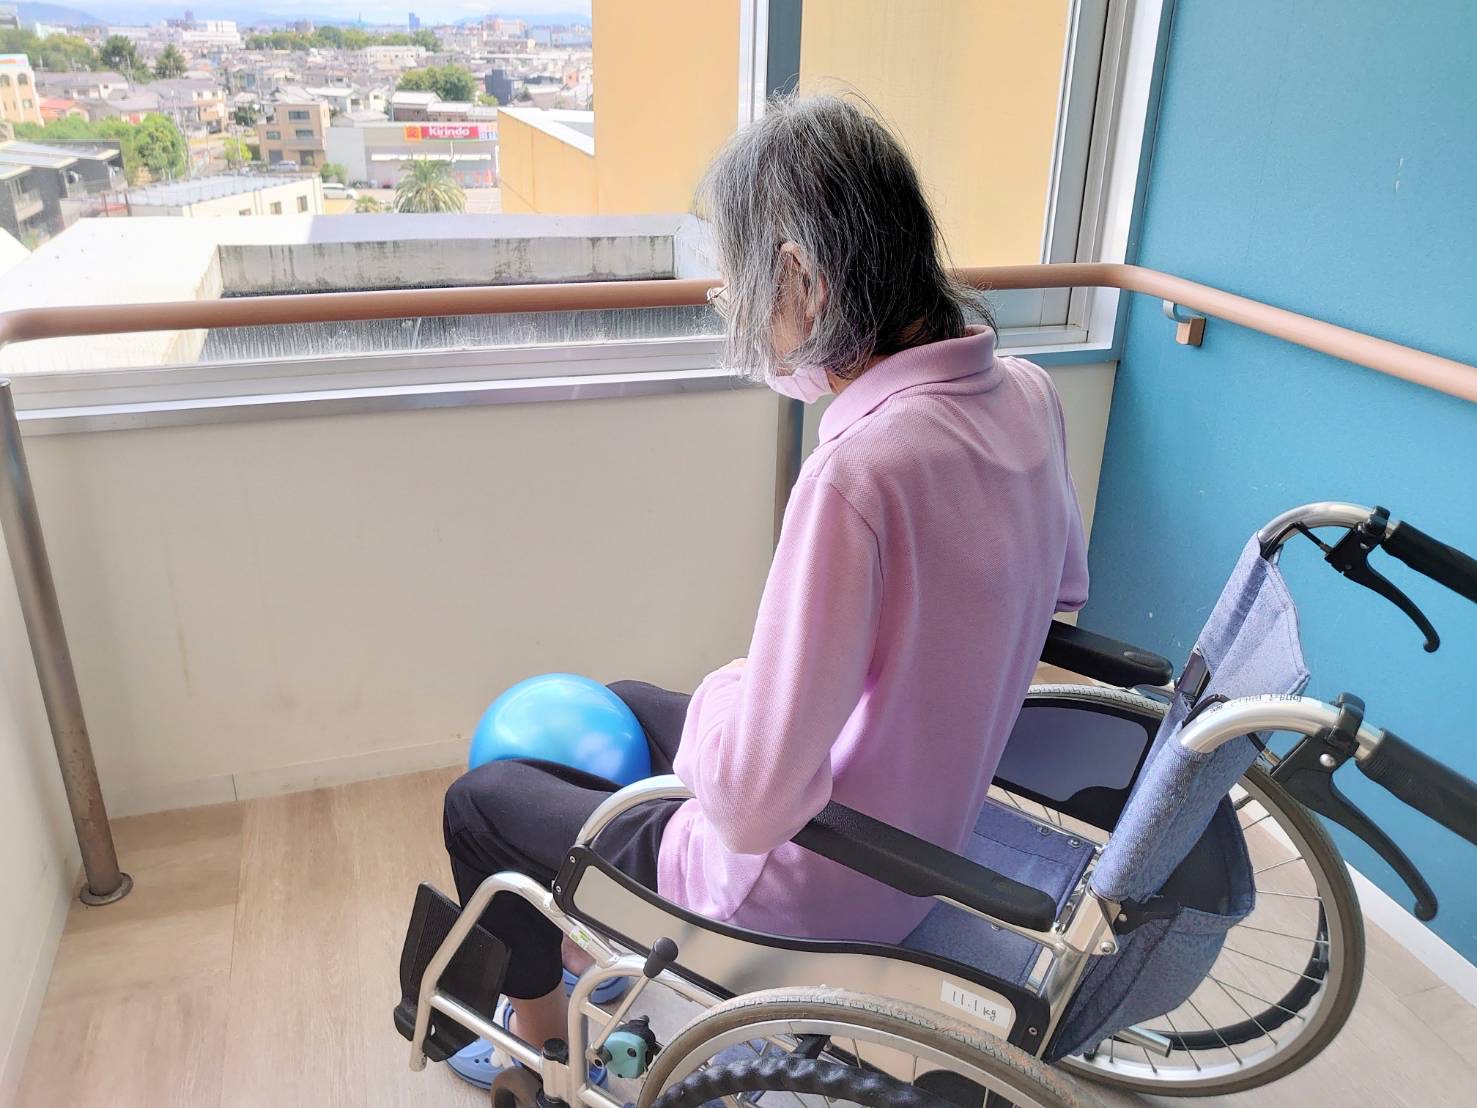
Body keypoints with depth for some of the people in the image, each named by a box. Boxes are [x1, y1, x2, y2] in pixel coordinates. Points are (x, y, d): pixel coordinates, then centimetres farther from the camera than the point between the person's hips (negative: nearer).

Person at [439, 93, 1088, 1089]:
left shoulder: (858, 473, -36)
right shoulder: (1027, 395, -10)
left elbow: (752, 806, -34)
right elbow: (1063, 590, 9)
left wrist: (722, 687, -11)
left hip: (813, 895, -7)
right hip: (933, 831, 8)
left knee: (479, 802, 15)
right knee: (626, 706, 29)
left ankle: (543, 1040, 41)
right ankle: (592, 943, 49)